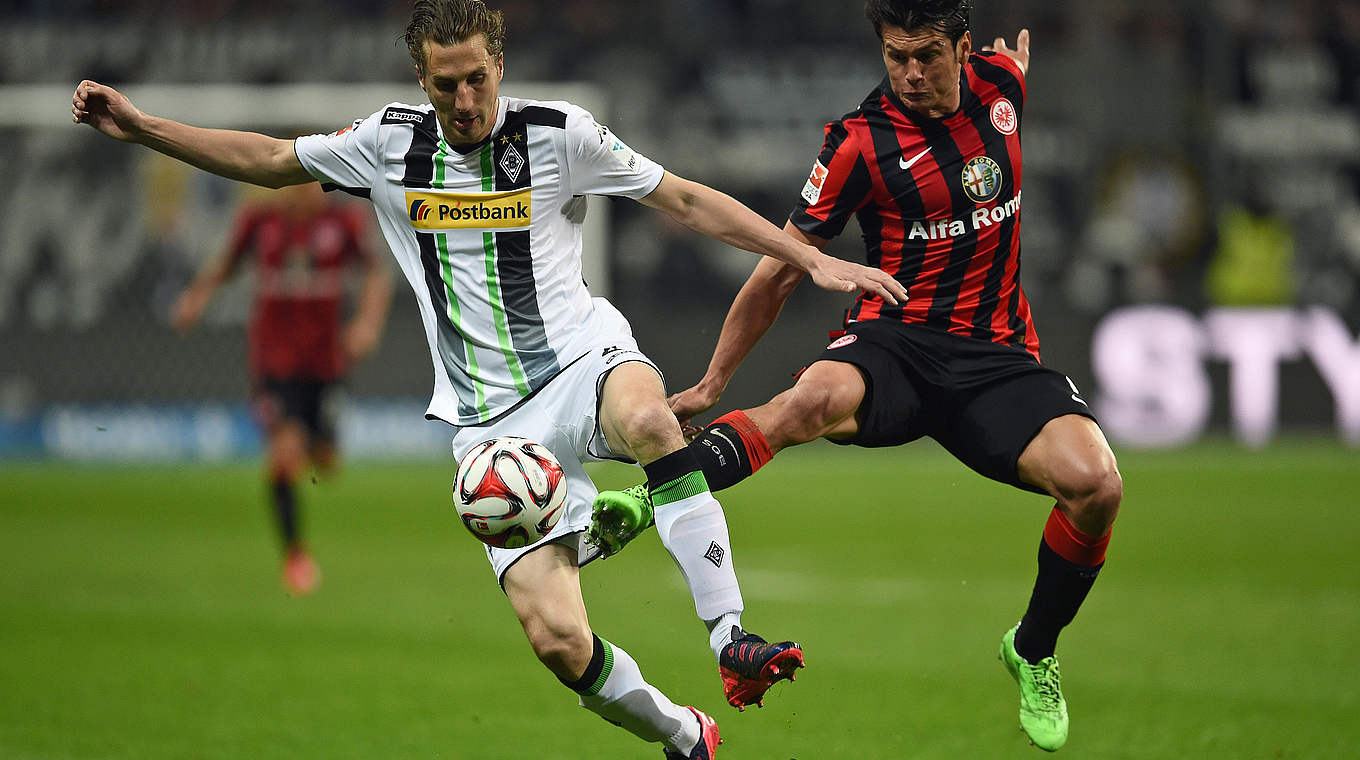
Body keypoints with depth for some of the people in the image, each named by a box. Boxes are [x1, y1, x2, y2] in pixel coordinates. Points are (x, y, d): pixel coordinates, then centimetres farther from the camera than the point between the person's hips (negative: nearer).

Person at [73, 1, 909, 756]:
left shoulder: (557, 133, -1)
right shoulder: (390, 143, 6)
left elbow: (689, 201, 2)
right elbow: (267, 159, 19)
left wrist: (812, 259, -3)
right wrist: (139, 126, 12)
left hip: (581, 362, -2)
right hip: (492, 422, 2)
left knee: (647, 416, -42)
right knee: (557, 638, -13)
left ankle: (731, 640, -39)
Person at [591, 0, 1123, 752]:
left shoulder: (1001, 81, 3)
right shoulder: (860, 142, -7)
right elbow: (780, 270, 0)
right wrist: (711, 383, 2)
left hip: (998, 353, 3)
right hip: (894, 342, -3)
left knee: (1096, 485, -22)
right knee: (815, 397, -40)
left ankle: (1033, 651, 3)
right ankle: (648, 502, -47)